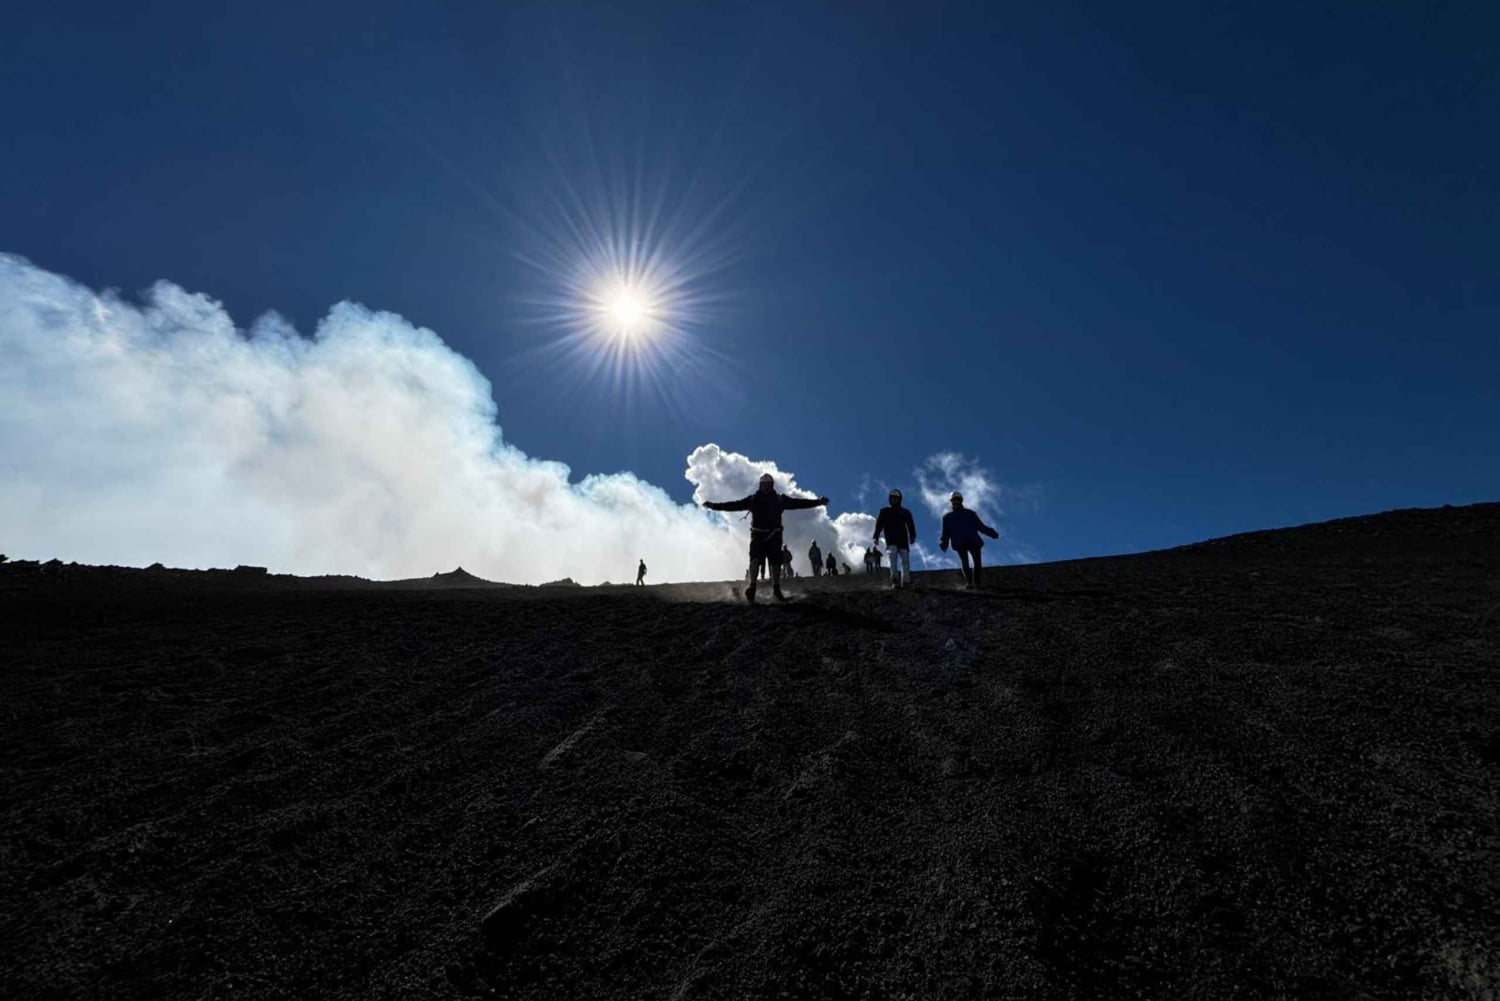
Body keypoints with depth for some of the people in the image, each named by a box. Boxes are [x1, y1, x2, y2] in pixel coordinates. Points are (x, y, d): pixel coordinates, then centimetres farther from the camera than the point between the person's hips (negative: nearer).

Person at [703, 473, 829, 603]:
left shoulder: (780, 499, 8)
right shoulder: (752, 500, 6)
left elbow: (797, 502, 3)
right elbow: (733, 505, 3)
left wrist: (817, 502, -5)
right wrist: (713, 505, -4)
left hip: (774, 535, 1)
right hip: (758, 535, -1)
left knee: (776, 562, -1)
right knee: (755, 558, -20)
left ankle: (776, 589, 11)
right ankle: (752, 586, -26)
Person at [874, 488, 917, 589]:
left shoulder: (905, 512, 15)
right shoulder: (884, 512, 16)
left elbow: (911, 525, 5)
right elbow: (879, 525, 10)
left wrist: (912, 536, -11)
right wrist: (876, 537, -3)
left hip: (903, 540, 1)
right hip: (891, 540, -1)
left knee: (905, 560, -7)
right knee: (893, 555, -23)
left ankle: (906, 581, -6)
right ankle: (895, 579, -29)